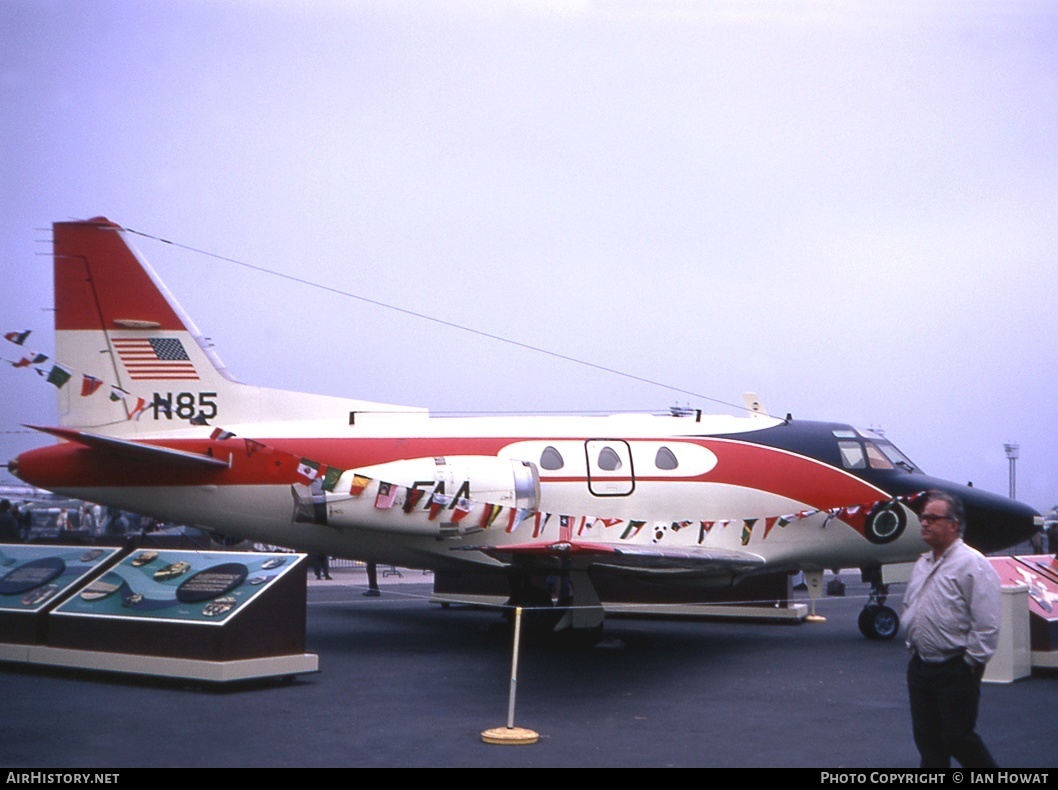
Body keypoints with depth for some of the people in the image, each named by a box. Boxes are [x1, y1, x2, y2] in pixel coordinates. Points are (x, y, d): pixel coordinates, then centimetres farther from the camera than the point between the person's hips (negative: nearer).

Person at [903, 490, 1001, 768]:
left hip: (956, 672, -8)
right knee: (927, 738, 11)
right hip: (920, 666, 8)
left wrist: (972, 662, -14)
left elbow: (986, 623, -18)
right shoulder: (923, 563, 13)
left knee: (958, 738, -4)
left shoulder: (972, 564, -14)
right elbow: (909, 606, 24)